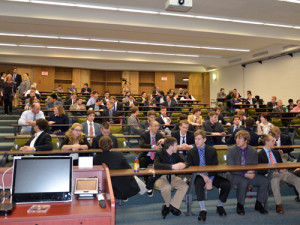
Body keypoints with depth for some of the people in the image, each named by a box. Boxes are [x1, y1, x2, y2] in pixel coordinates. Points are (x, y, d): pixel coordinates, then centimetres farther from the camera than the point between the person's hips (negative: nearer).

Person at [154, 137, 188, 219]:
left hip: (172, 176, 6)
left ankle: (172, 206, -8)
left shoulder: (175, 154, 3)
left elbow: (185, 162, 4)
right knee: (167, 187, -35)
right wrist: (172, 166, -41)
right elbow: (156, 165, -34)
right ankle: (168, 205, -5)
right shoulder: (159, 154, -15)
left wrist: (183, 164, -24)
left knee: (184, 186, -18)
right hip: (160, 177, -5)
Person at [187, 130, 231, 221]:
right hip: (199, 176, -2)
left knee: (227, 184, -19)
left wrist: (210, 180, -16)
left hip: (211, 176, 2)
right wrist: (203, 176, -18)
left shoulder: (212, 150, 4)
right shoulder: (191, 152, 1)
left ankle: (220, 206, 5)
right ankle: (203, 210, -29)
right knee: (198, 183, -37)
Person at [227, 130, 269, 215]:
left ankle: (259, 204, 4)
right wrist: (244, 174, -27)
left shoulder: (253, 151, 2)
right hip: (235, 175, -4)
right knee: (244, 182, -35)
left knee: (265, 180, -17)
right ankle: (240, 205, -11)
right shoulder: (231, 150, -8)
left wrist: (252, 173, -22)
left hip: (249, 174, 4)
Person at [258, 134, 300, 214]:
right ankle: (279, 204, -32)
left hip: (281, 172, 6)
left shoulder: (276, 152, 23)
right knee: (275, 180, -39)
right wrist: (270, 172, -19)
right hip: (271, 174, -6)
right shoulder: (260, 155, 2)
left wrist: (282, 169, 0)